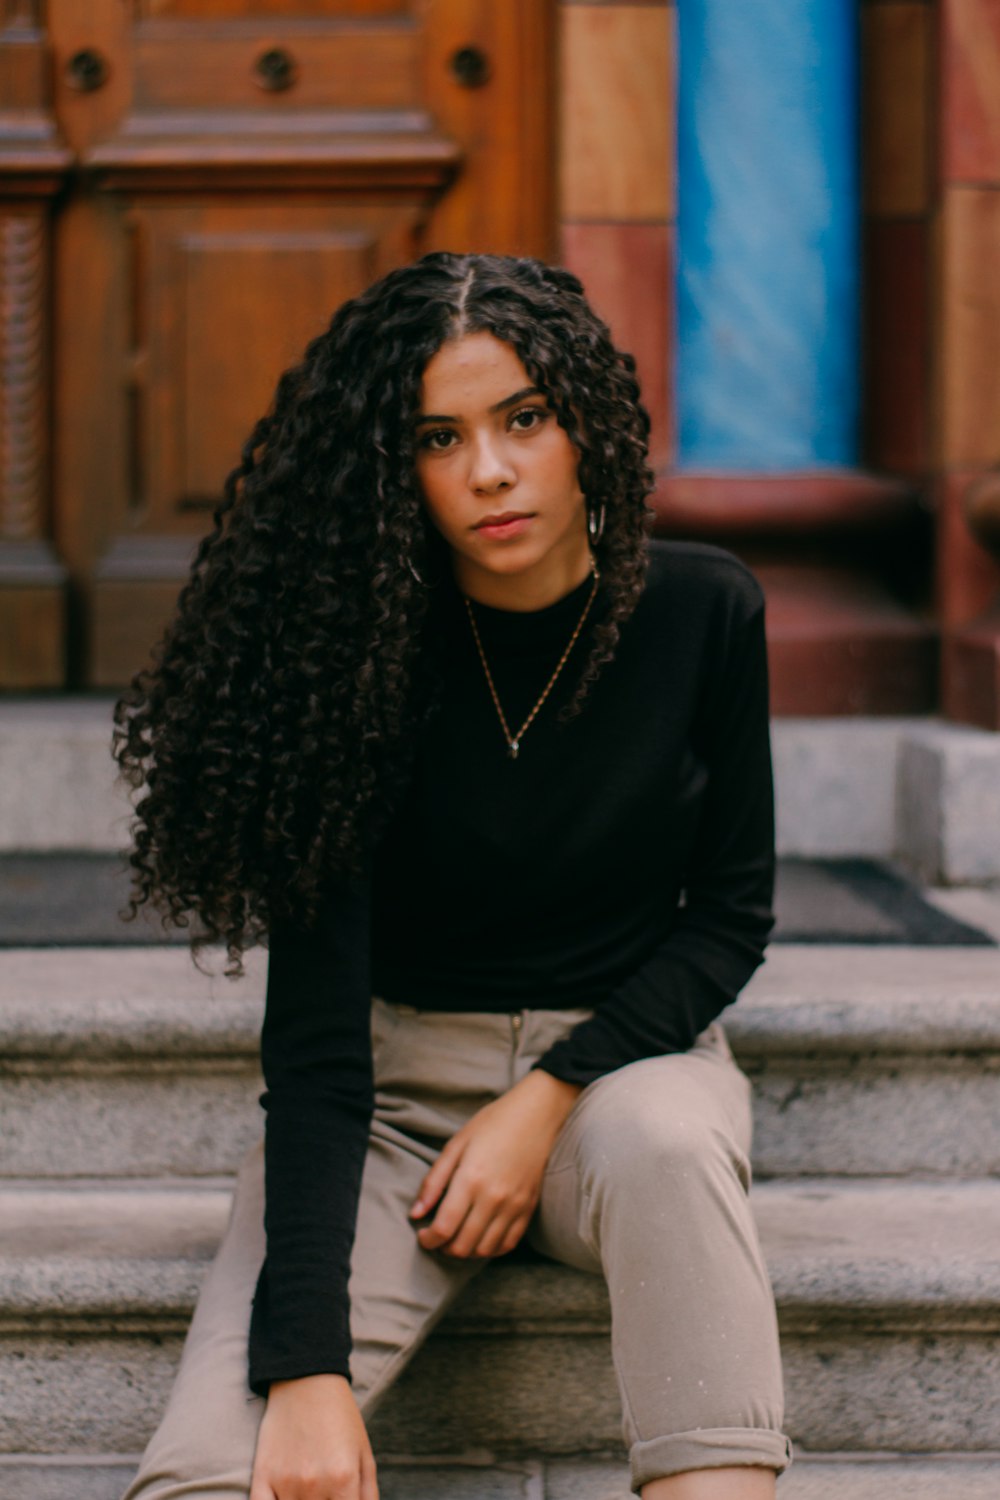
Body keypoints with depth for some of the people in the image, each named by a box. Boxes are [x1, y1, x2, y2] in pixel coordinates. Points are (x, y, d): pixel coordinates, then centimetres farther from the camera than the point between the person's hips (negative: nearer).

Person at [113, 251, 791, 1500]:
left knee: (666, 1139, -37)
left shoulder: (702, 613, -7)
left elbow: (730, 912, 3)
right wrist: (307, 1362, -31)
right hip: (396, 1078, -2)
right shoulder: (362, 648, -15)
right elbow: (315, 1025, -20)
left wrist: (551, 1096, -14)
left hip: (624, 1054, 2)